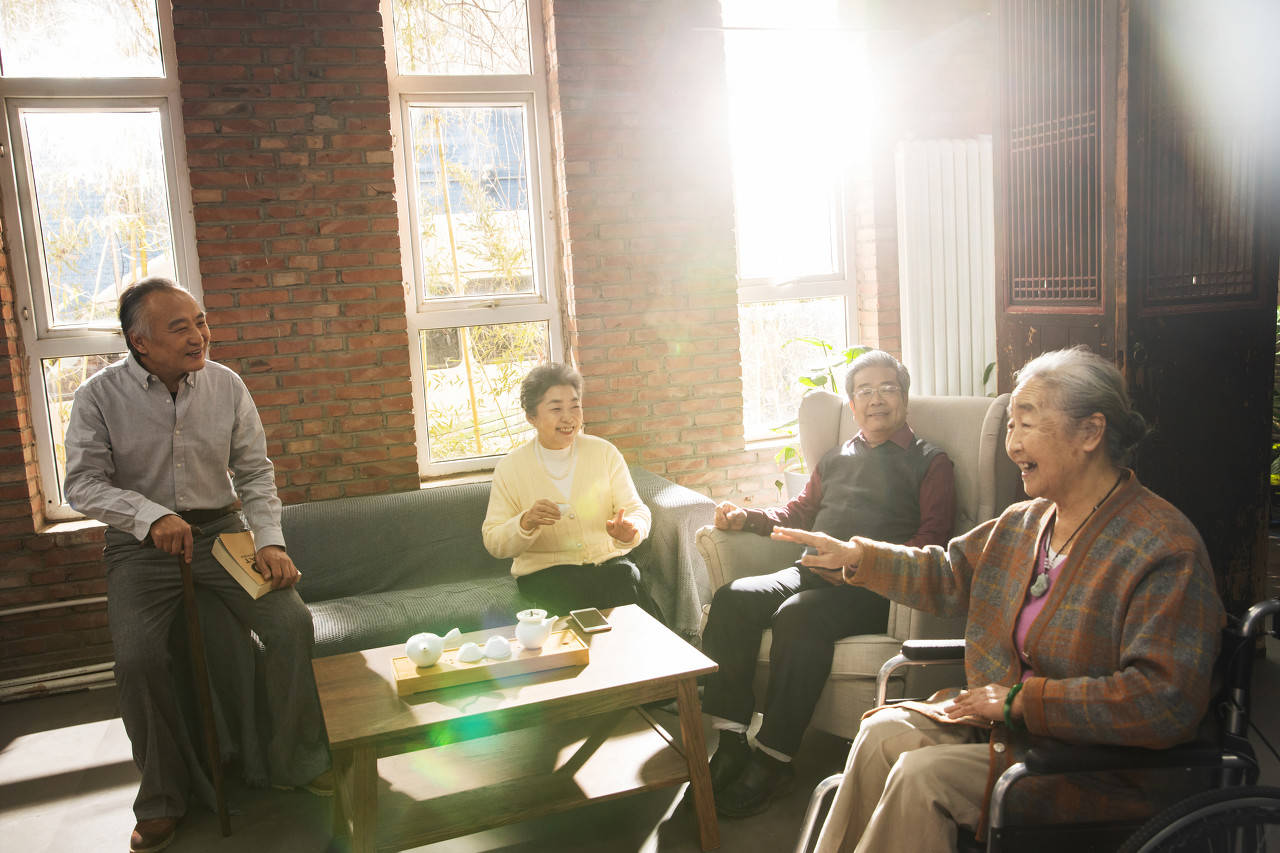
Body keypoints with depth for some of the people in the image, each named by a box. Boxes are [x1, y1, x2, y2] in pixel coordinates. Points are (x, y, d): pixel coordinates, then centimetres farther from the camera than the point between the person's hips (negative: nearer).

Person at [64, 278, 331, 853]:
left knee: (292, 622, -17)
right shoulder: (99, 396, -6)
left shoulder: (225, 385, 0)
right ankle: (162, 800, 1)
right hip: (140, 543, -1)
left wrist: (269, 541, -8)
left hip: (220, 529, 2)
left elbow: (255, 473, 4)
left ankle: (298, 764, 4)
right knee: (137, 658, -23)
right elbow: (84, 483, -6)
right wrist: (151, 516, -23)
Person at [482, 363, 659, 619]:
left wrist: (629, 530, -24)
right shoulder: (509, 468, 1)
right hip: (543, 571, -2)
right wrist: (525, 523, -21)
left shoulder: (604, 453, 5)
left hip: (609, 562, 2)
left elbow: (637, 510, 1)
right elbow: (494, 544, 0)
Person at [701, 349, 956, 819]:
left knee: (800, 615, -34)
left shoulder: (930, 462, 11)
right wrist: (747, 517, 12)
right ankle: (730, 743, -20)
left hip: (873, 587, -5)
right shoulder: (835, 459, 28)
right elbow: (800, 511, 33)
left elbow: (932, 539, -1)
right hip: (811, 572, 6)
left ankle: (773, 761, -25)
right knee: (732, 599, -20)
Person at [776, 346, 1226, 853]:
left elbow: (1165, 702, -28)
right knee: (883, 732, -5)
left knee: (922, 775, -20)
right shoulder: (1025, 521, 5)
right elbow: (948, 575, 16)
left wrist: (1022, 700, -24)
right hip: (1006, 718, 8)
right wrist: (854, 557, 5)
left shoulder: (1164, 549, -21)